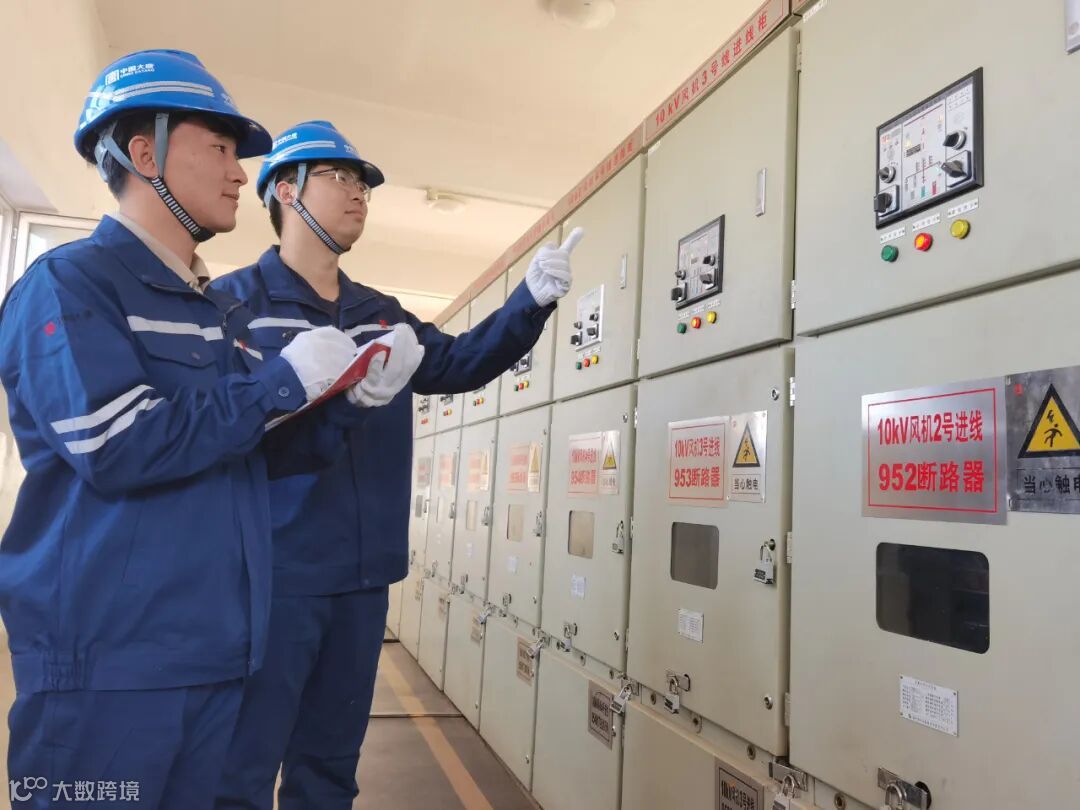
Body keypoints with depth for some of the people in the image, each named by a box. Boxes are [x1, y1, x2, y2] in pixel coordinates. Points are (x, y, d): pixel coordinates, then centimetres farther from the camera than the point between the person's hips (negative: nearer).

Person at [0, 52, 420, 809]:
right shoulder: (70, 282, -8)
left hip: (215, 649, 8)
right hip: (105, 655, -7)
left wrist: (347, 404, -2)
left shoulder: (225, 311, 15)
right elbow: (118, 450, -22)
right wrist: (283, 379, -16)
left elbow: (262, 457, 15)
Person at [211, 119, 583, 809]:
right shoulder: (235, 300, -4)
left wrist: (533, 299, -3)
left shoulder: (381, 315, 15)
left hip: (362, 577, 6)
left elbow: (459, 363, 8)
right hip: (270, 574, -6)